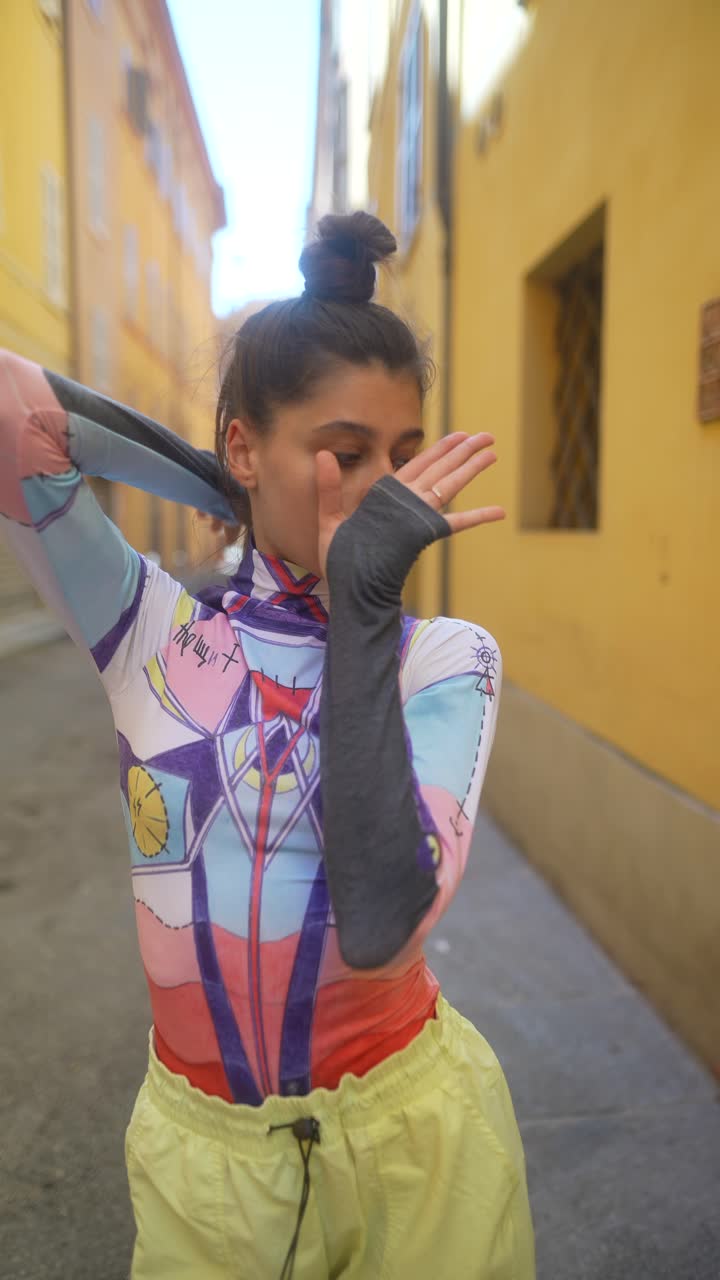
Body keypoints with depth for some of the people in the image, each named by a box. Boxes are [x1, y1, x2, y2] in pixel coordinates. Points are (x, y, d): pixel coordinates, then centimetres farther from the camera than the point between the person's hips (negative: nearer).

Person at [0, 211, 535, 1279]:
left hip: (411, 1136, 0)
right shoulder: (149, 629, -9)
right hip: (202, 1149, 1)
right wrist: (220, 490, -13)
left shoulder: (446, 657, -12)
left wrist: (363, 607, -25)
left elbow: (381, 928, -27)